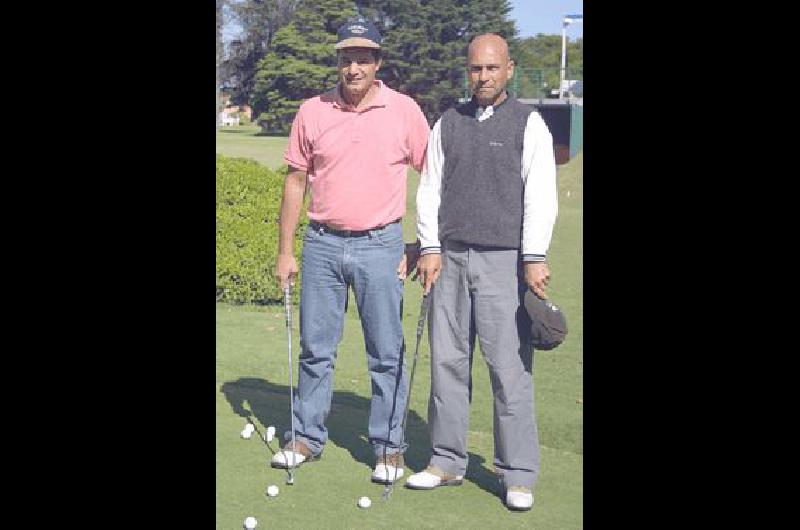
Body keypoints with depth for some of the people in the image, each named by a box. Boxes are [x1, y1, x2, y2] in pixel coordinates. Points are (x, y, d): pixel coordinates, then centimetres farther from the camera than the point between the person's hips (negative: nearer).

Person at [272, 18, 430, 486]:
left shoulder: (405, 111, -2)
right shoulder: (312, 112, 3)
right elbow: (296, 181, 8)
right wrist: (286, 251, 5)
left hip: (380, 246, -2)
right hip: (322, 244, 2)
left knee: (387, 354, 3)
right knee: (315, 349, 9)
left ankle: (389, 446, 14)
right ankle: (308, 437, 22)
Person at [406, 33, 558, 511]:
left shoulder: (528, 123, 3)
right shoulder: (448, 123, 14)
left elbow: (541, 194, -4)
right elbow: (430, 188, 13)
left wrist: (534, 257, -13)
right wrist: (430, 248, 2)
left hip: (503, 261, -4)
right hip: (450, 257, 4)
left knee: (510, 368, -5)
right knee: (448, 362, 6)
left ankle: (519, 475, 3)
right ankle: (448, 461, 17)